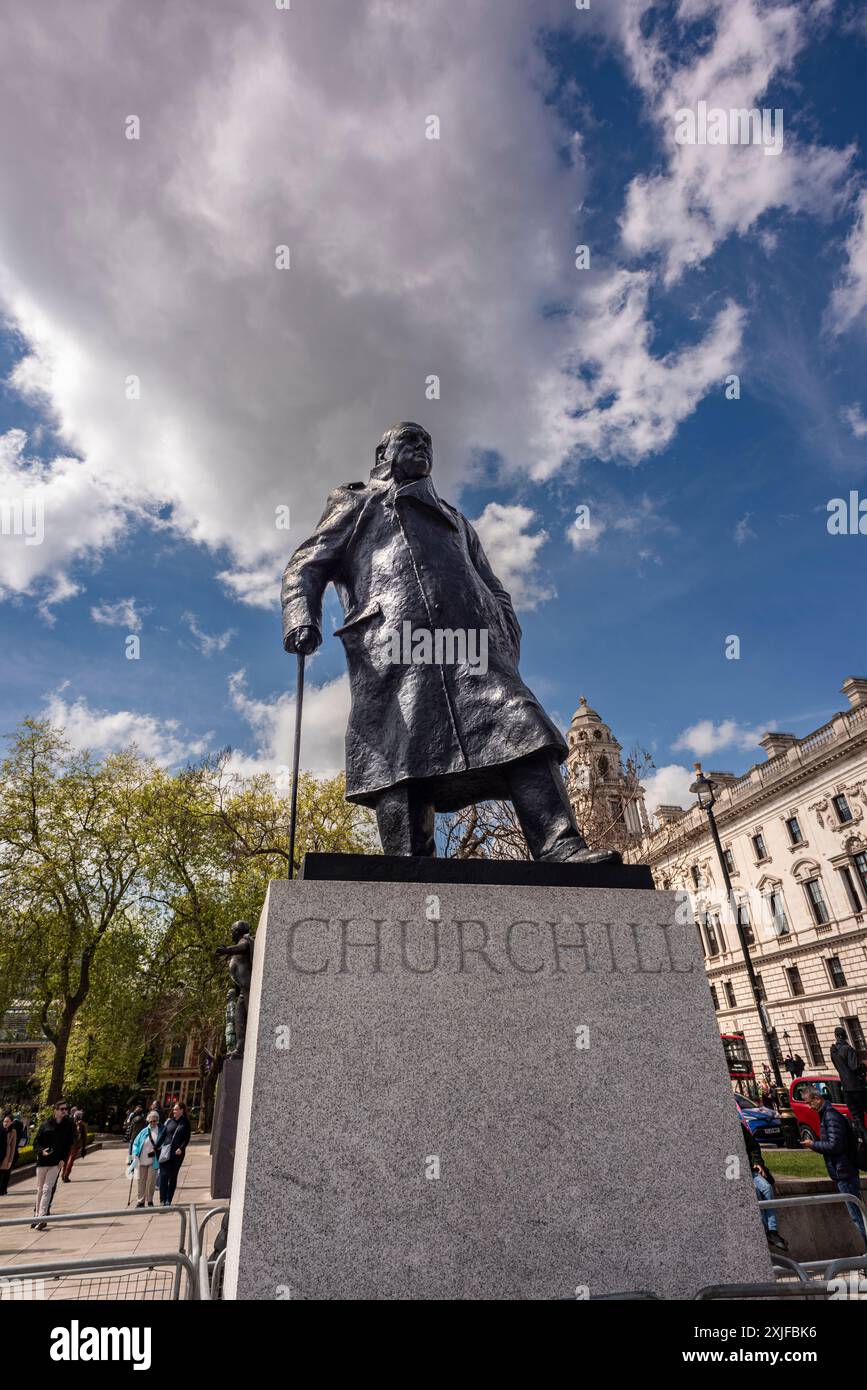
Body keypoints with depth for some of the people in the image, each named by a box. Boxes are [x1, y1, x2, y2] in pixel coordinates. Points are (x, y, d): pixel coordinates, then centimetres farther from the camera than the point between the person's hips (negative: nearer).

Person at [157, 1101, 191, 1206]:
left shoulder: (185, 1123, 1)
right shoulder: (169, 1121, 8)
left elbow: (187, 1138, 0)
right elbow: (163, 1135, 8)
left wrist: (181, 1148, -13)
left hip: (178, 1153, -1)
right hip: (166, 1151, 1)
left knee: (173, 1176, 5)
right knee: (164, 1175, -7)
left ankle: (168, 1201, 14)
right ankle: (162, 1200, -4)